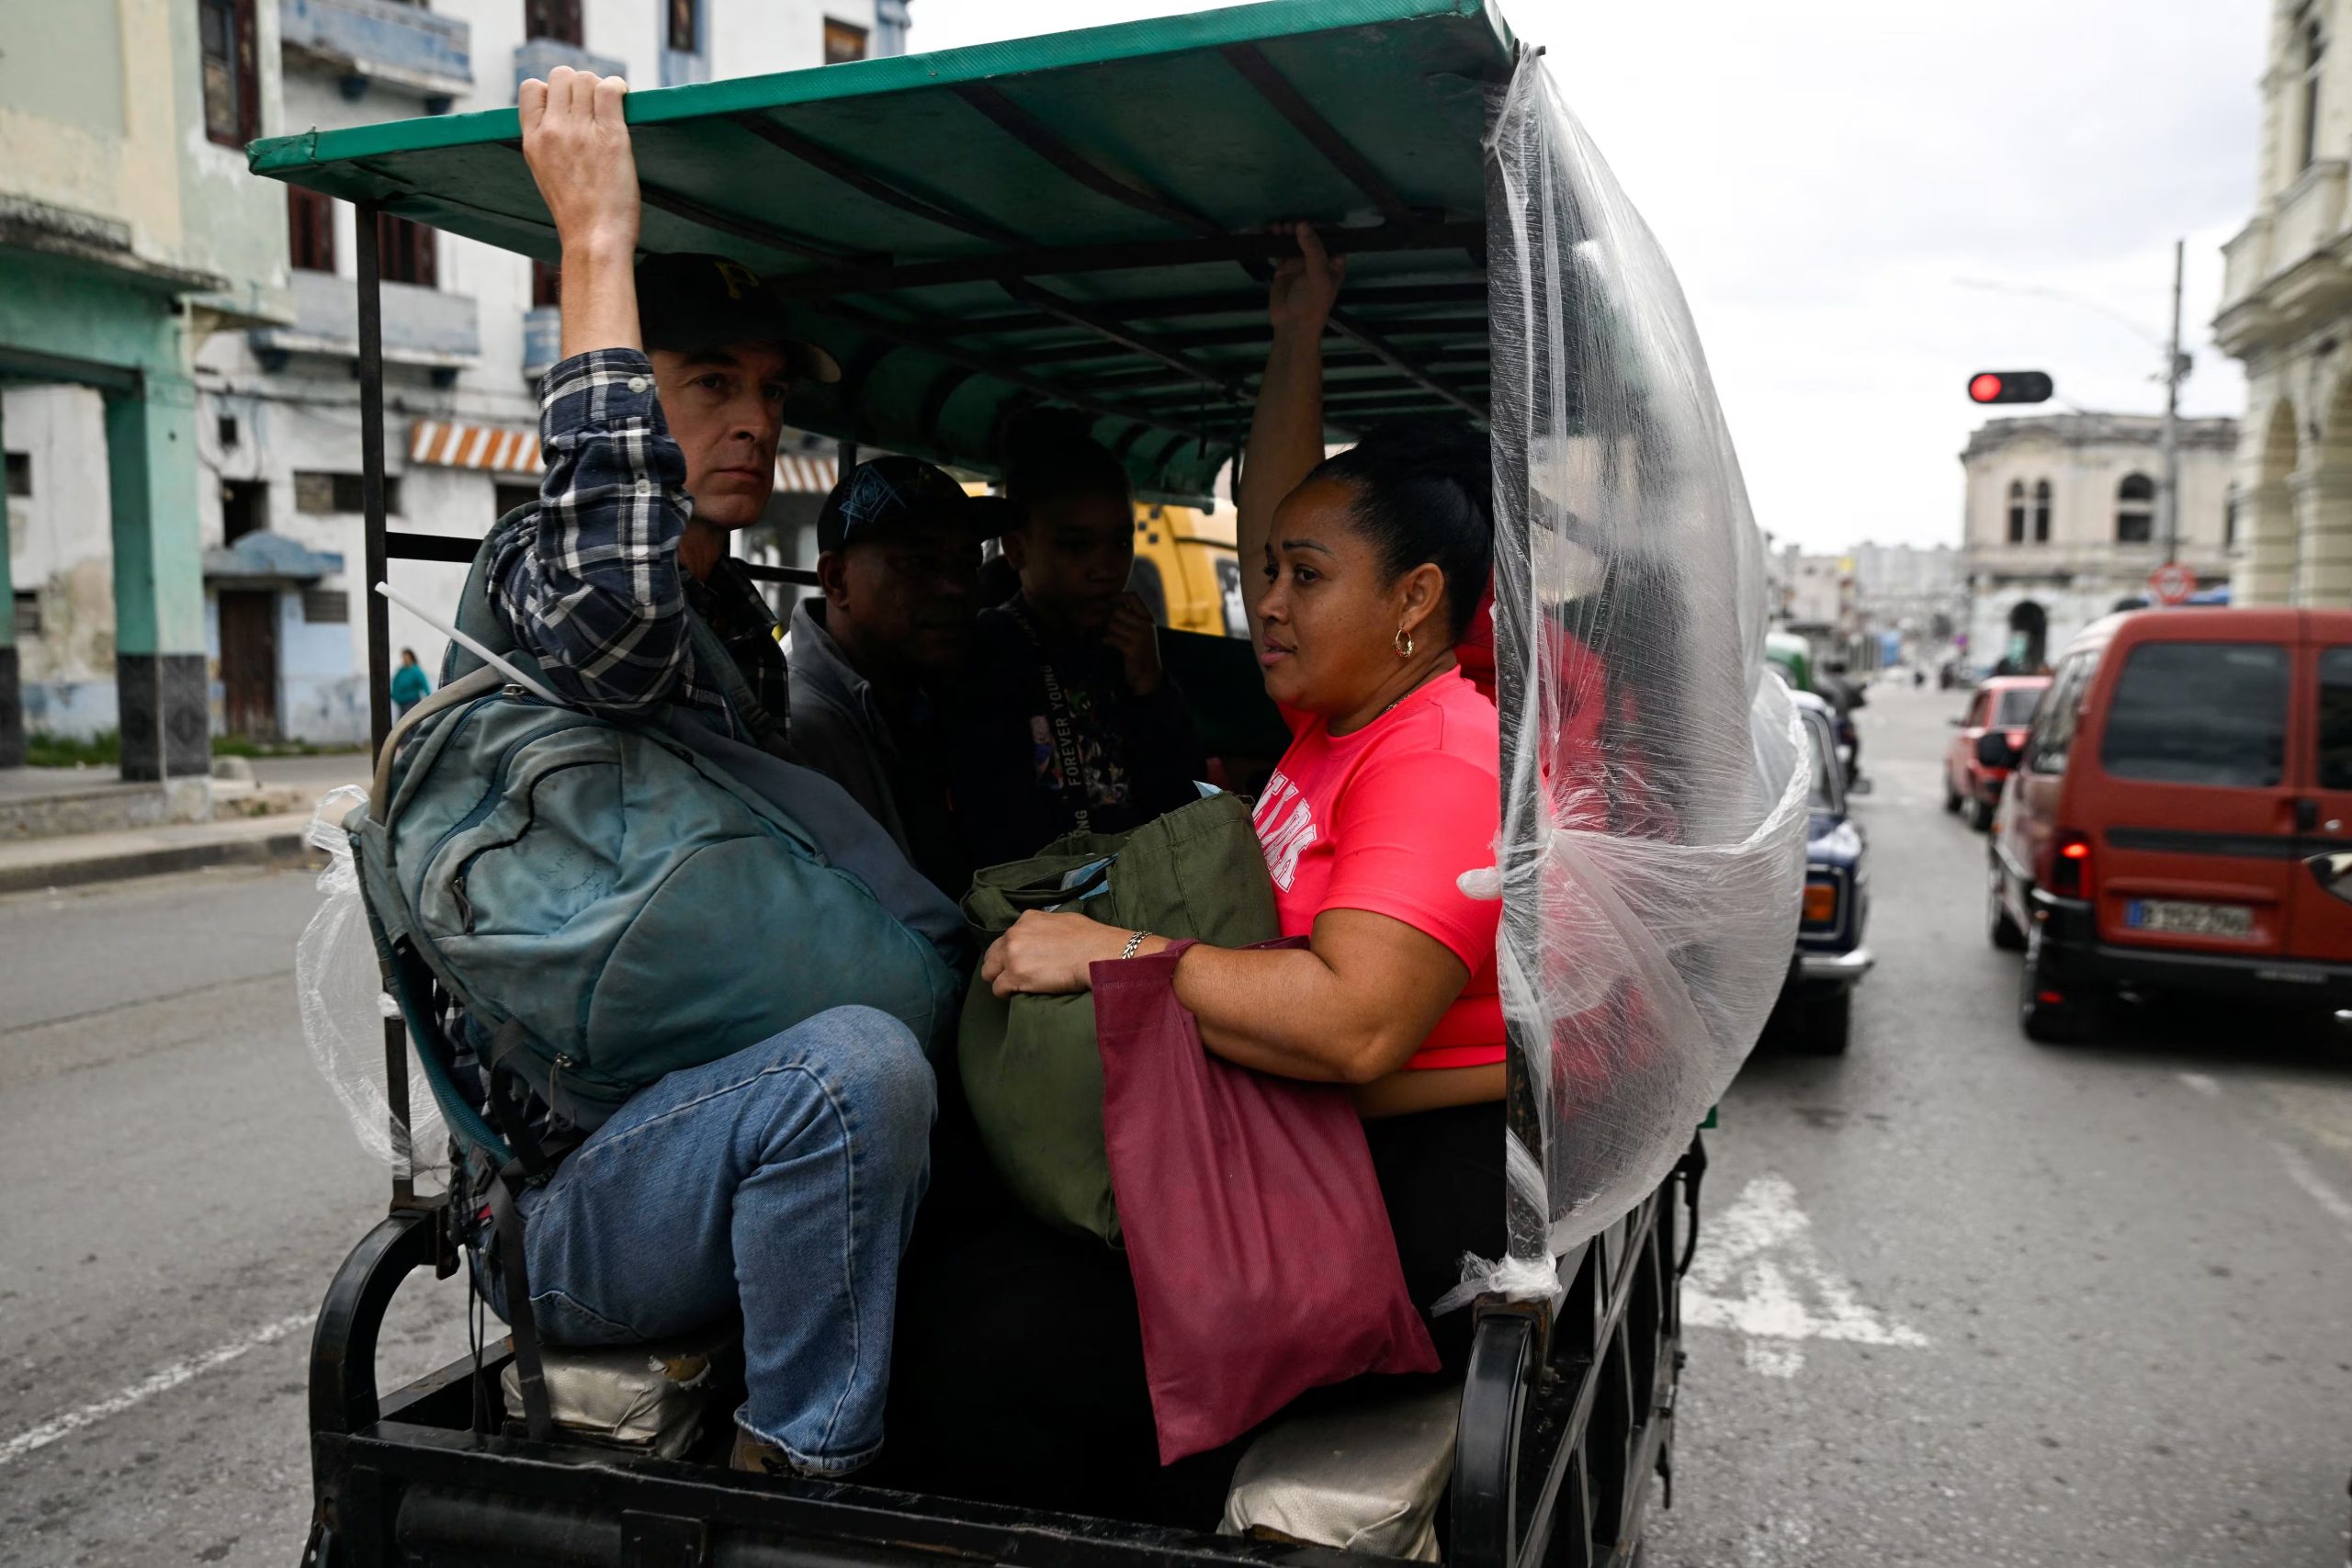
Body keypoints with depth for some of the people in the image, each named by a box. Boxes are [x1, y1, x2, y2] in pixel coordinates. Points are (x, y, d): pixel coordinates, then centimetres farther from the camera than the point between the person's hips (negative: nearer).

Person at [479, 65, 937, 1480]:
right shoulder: (539, 574, -8)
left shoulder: (734, 622, 16)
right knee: (860, 1060, -33)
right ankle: (799, 1479, -14)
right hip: (567, 1199, -8)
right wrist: (597, 240, -28)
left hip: (707, 1125, 8)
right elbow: (612, 580, -35)